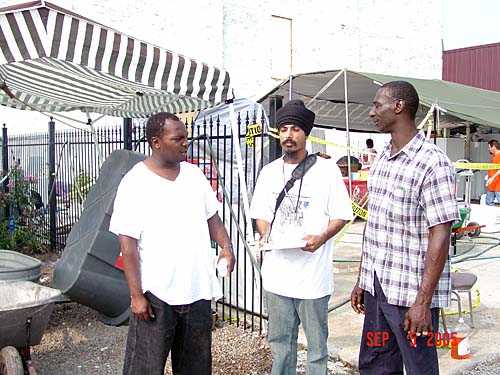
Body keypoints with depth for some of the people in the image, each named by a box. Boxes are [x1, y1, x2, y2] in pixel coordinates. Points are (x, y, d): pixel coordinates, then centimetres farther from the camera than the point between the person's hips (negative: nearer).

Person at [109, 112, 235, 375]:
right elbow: (127, 243, -12)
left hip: (198, 289, 5)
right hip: (156, 294, -5)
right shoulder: (135, 183, -11)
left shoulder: (194, 174, 6)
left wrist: (225, 245, -3)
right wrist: (136, 295, -14)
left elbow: (211, 215, 15)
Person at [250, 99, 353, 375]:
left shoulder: (326, 169, -4)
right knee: (279, 339, 15)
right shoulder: (269, 171, 9)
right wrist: (265, 235, -6)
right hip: (277, 270, 4)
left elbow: (341, 215, -2)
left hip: (313, 271, -4)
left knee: (316, 340, 6)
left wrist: (321, 238, -19)